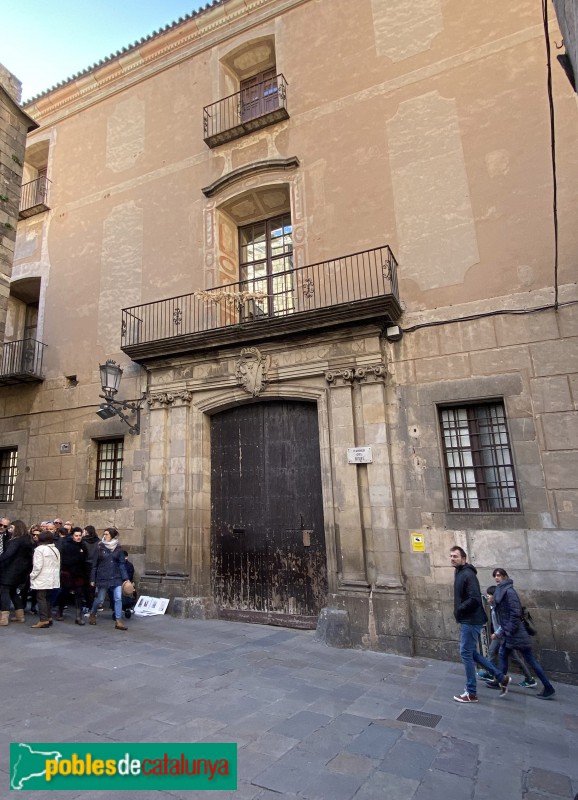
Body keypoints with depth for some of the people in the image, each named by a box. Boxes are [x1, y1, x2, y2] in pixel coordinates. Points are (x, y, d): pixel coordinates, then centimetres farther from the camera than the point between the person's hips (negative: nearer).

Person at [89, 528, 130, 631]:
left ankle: (118, 621, 2)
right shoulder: (100, 547, -3)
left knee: (118, 598, -4)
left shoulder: (119, 549, 0)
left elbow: (122, 564, 1)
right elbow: (95, 564, 1)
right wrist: (93, 579, 0)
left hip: (116, 578, 1)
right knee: (99, 599, 12)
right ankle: (92, 615, 39)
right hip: (102, 578, -1)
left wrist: (125, 578, -5)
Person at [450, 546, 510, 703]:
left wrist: (458, 611, -17)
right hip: (469, 620, 10)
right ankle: (501, 678, 28)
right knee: (471, 653, 17)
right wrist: (459, 611, 5)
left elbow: (474, 599, -26)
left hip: (471, 620, -10)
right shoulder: (459, 573, 11)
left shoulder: (468, 574, -19)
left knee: (466, 654, 0)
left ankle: (471, 693, 12)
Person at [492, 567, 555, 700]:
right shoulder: (501, 591, 10)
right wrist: (505, 630, 16)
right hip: (509, 633, 9)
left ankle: (549, 688, 10)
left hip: (516, 633, -9)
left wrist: (510, 631, -18)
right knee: (503, 654, 12)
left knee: (529, 659, 0)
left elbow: (515, 613, -22)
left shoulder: (509, 591, -18)